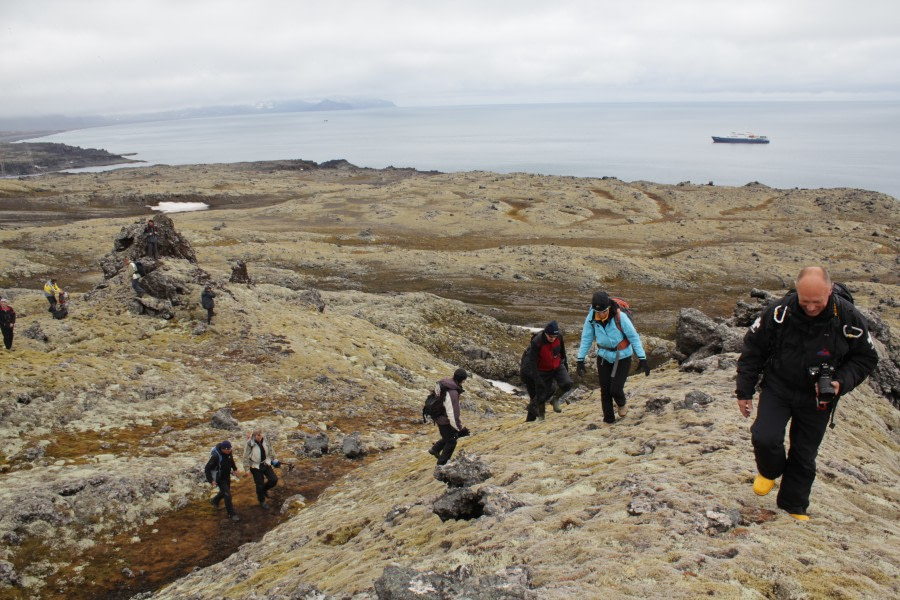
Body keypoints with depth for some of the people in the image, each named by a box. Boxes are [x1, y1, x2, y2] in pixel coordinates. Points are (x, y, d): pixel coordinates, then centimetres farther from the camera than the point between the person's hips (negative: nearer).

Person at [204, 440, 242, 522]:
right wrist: (211, 480, -27)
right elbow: (207, 468, -25)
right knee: (227, 495, -8)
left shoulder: (229, 452, -12)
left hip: (227, 476, 7)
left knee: (225, 491, 25)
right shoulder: (216, 456, -33)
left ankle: (214, 500, 54)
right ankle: (232, 514, 5)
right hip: (219, 478, -7)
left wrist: (234, 469, 12)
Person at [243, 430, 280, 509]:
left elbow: (270, 451, 8)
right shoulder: (249, 444, -23)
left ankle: (265, 489, 31)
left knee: (274, 479, -1)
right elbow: (246, 457, -13)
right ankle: (262, 501, 30)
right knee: (260, 485, 5)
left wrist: (274, 459, 15)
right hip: (256, 467, -4)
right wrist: (247, 468, -9)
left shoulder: (265, 440, -10)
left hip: (266, 464, 4)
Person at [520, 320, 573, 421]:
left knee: (567, 384, -19)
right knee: (542, 394, 0)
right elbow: (532, 363, -26)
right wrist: (538, 380, -30)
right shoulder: (536, 342, -30)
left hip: (558, 366, 4)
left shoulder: (559, 336, -16)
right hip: (543, 370, -4)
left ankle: (555, 399, 8)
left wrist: (565, 362, 18)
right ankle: (541, 416, 21)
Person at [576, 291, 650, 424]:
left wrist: (642, 358, -19)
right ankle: (608, 419, 21)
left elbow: (634, 337, -18)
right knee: (605, 390, 4)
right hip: (603, 357, 3)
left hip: (622, 358, -3)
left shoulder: (620, 317, -25)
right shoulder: (591, 318, -15)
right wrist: (580, 359, -3)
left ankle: (621, 404, 28)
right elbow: (586, 339, -4)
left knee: (615, 389, -7)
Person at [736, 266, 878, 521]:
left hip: (818, 398, 1)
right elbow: (753, 349, -5)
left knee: (804, 455, 8)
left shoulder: (849, 319, -16)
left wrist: (841, 382, -18)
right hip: (777, 388, -1)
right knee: (765, 438, -18)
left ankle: (794, 507, 30)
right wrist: (744, 391, -2)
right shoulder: (779, 312, -18)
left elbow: (865, 358, 0)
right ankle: (770, 471, 18)